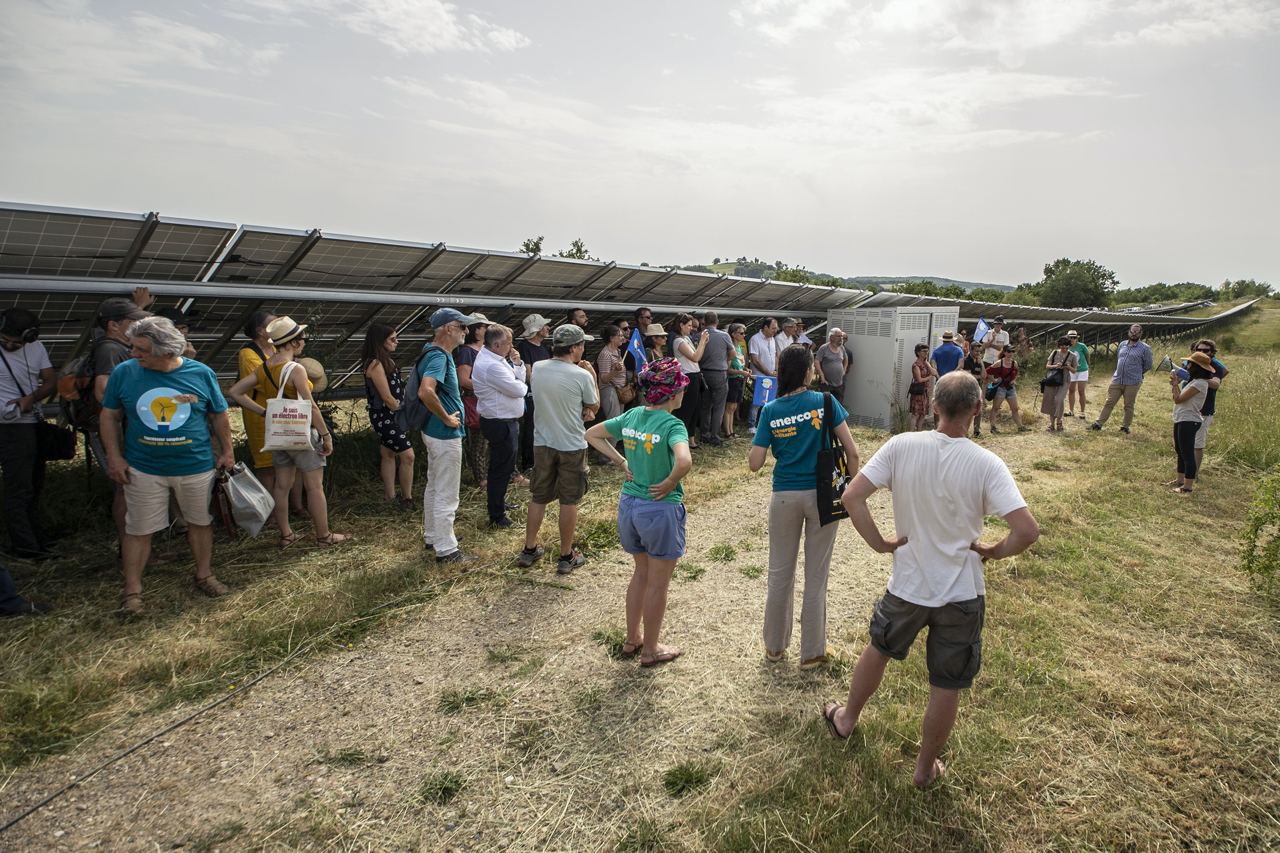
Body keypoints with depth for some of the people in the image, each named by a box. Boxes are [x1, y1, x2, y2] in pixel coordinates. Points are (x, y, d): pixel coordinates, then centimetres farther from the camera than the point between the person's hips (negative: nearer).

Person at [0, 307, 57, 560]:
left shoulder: (36, 348, 6)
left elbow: (51, 381, 5)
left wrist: (31, 398, -14)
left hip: (34, 423, 6)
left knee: (34, 485, 15)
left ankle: (36, 539, 26)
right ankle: (25, 546, 0)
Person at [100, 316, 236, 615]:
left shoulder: (201, 374, -8)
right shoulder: (124, 372, -6)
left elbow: (219, 415, 4)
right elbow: (109, 416, 4)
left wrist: (226, 451, 5)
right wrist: (114, 456, -2)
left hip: (196, 467, 0)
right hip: (143, 469, 0)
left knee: (200, 522, 14)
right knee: (138, 529, 7)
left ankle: (204, 575, 32)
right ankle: (132, 590, 21)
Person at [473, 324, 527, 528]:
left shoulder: (495, 359, 10)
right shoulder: (492, 366, -24)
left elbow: (519, 379, 13)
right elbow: (518, 390, -23)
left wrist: (517, 363, -3)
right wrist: (523, 387, -1)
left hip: (502, 421, 11)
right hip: (501, 423, -11)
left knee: (501, 467, 24)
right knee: (501, 469, -2)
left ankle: (499, 502, 41)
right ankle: (497, 517, 8)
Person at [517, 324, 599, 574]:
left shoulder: (537, 370, -1)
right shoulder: (582, 376, -16)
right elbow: (594, 407, 0)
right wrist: (593, 378, 9)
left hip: (542, 443, 5)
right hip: (572, 445, -4)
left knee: (538, 497, 16)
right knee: (569, 501, 7)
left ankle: (529, 550, 25)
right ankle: (566, 556, 16)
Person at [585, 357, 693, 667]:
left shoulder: (631, 416, 0)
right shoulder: (672, 425, -19)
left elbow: (592, 434, 10)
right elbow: (684, 462, -37)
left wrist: (621, 462, 5)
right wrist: (670, 484, -18)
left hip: (628, 504, 7)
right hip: (660, 508, -6)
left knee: (641, 573, 25)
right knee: (658, 583, 12)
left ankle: (631, 639, 37)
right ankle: (650, 650, 26)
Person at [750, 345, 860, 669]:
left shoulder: (770, 411, -4)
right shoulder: (825, 402, -7)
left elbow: (754, 464, -6)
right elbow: (852, 451, -8)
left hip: (785, 497, 1)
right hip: (822, 495, -1)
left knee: (780, 573, 16)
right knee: (816, 576, 11)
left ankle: (774, 646, 30)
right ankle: (812, 652, 23)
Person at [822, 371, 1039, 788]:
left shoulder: (901, 446, -15)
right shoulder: (986, 464, -18)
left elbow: (851, 497, -18)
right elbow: (1027, 531, -24)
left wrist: (880, 543, -6)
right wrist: (993, 551, -4)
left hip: (906, 585, 2)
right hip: (962, 595, -1)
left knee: (878, 650, 29)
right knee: (947, 688, 18)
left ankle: (846, 718, 50)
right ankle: (925, 768, 36)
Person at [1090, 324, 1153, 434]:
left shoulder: (1145, 348, -6)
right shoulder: (1122, 345, 9)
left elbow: (1147, 365, 1)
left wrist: (1136, 373, 10)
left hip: (1132, 383, -4)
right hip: (1117, 380, 4)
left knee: (1128, 406, 6)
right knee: (1109, 403, 6)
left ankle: (1125, 427, 17)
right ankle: (1098, 423, 8)